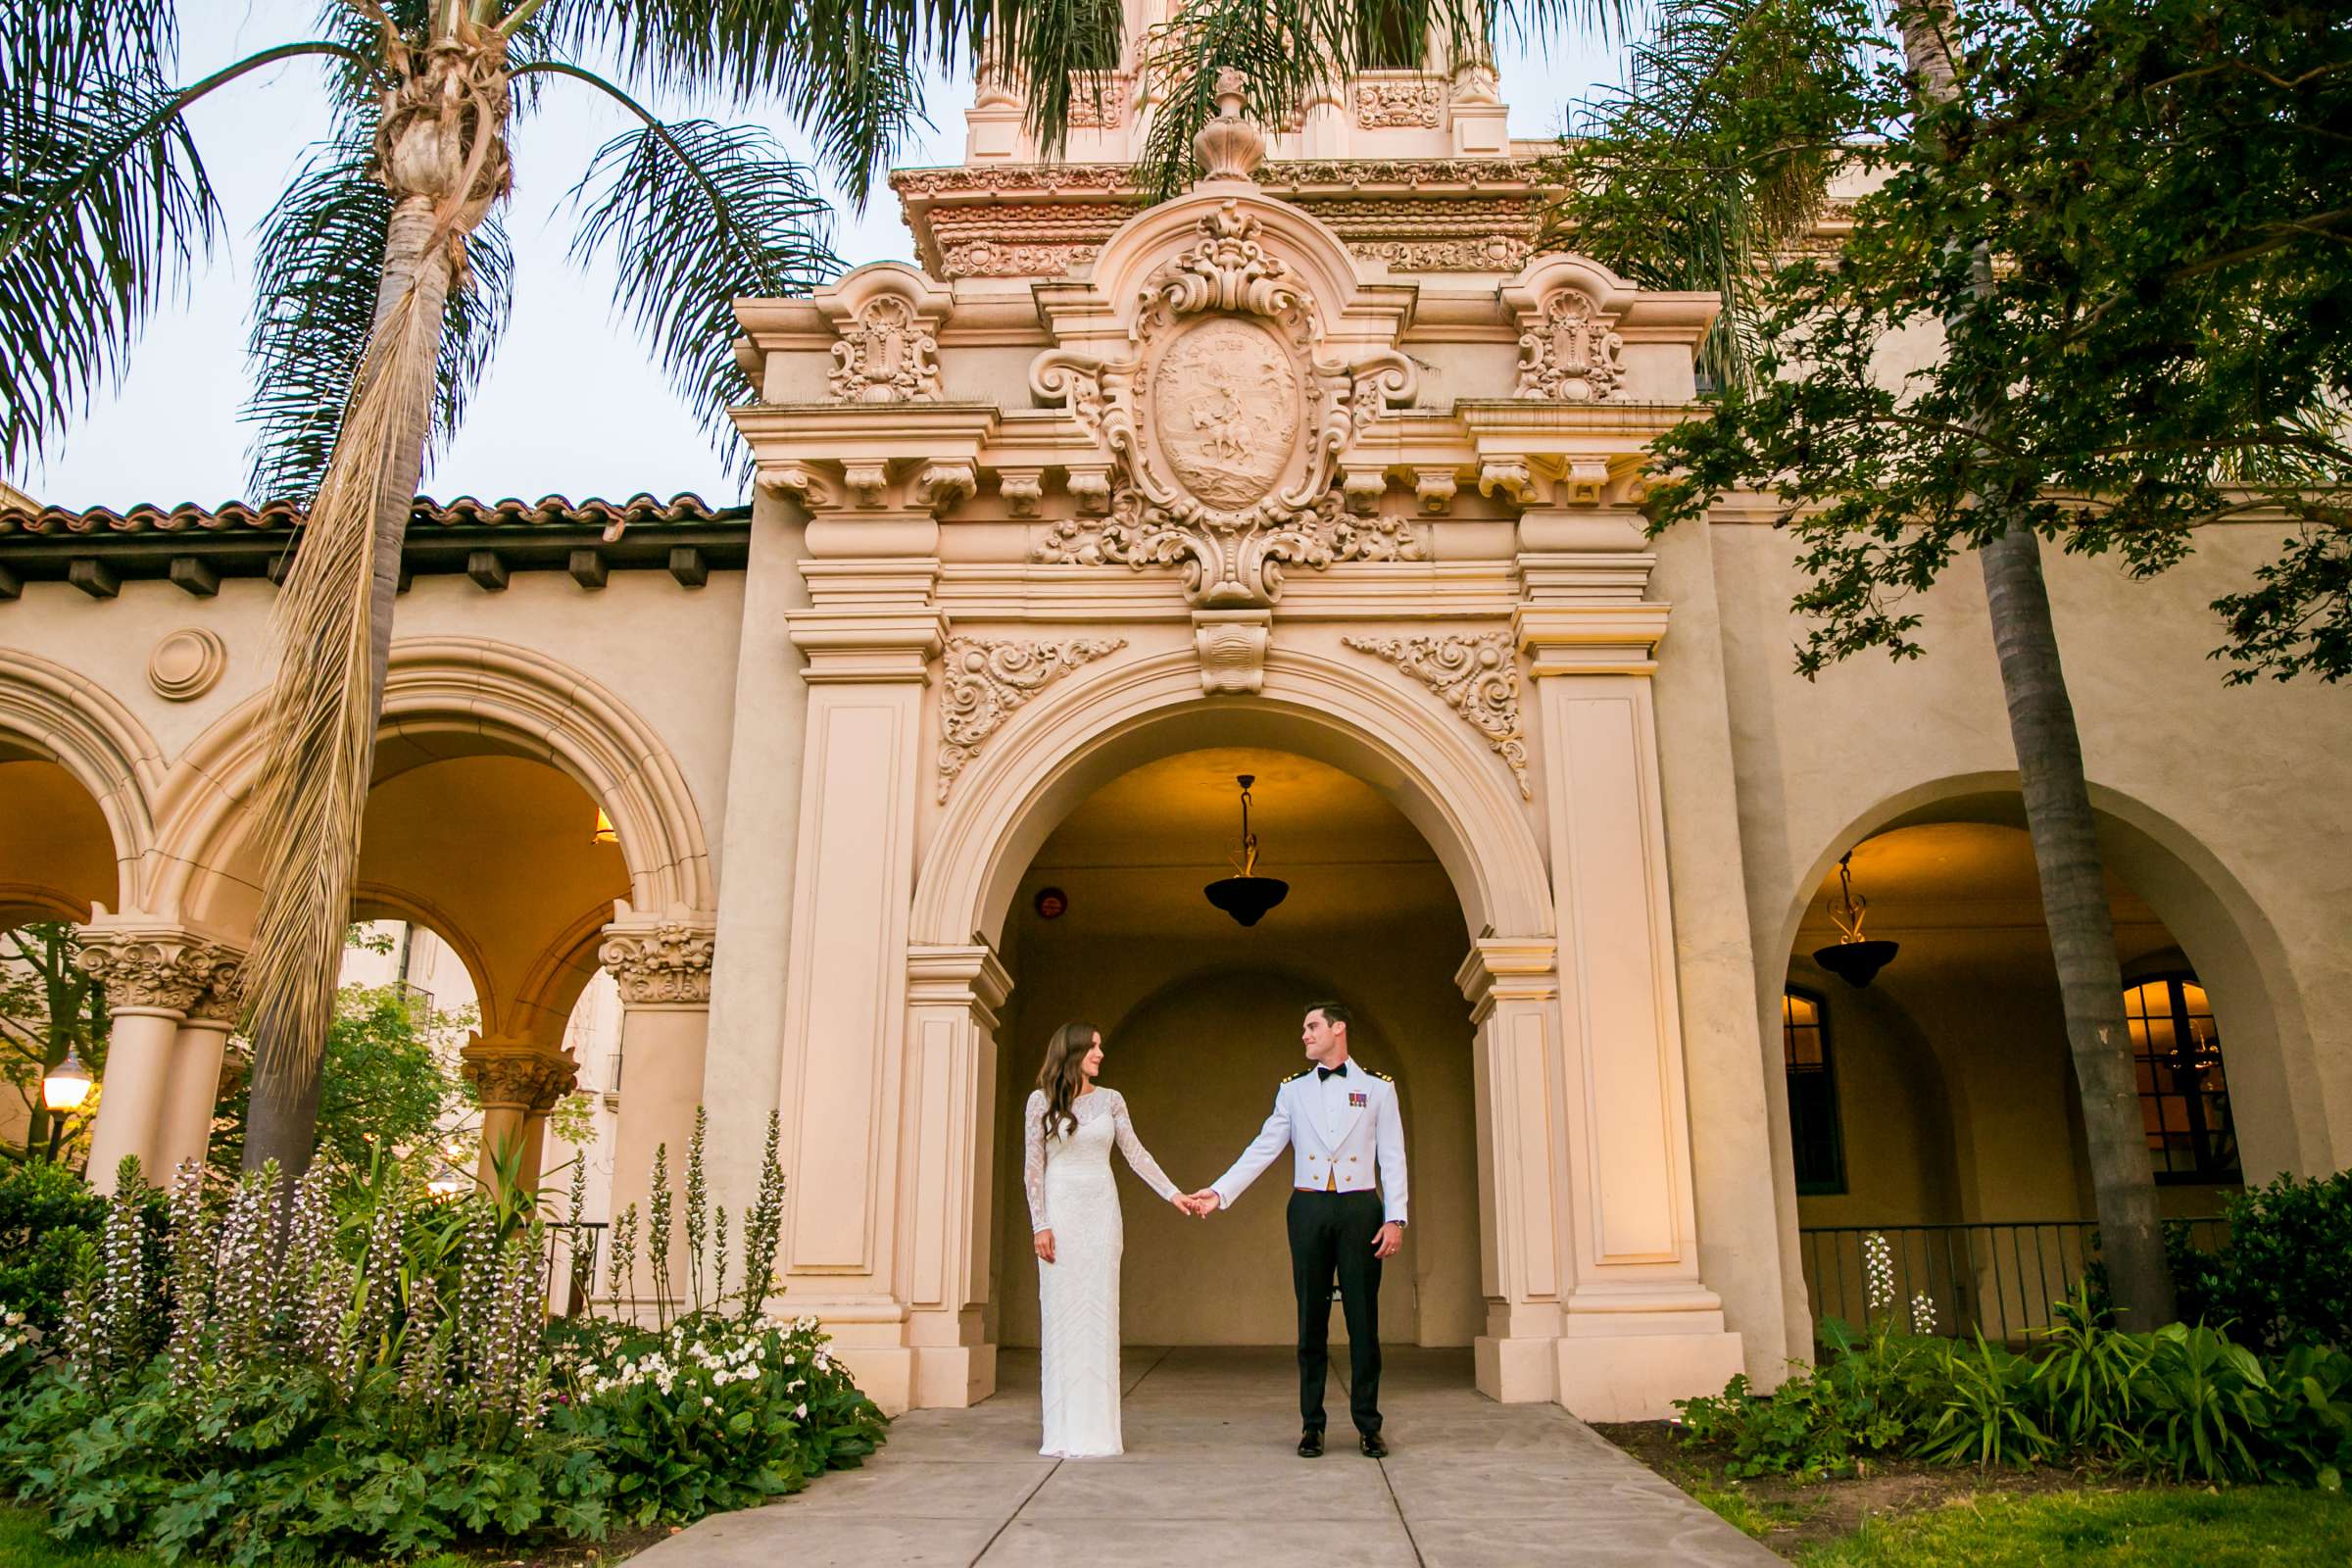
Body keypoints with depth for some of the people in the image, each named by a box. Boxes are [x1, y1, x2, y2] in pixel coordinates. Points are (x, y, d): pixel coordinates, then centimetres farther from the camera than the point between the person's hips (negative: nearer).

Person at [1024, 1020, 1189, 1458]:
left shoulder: (1110, 1100, 8)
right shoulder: (1040, 1101, 1)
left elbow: (1136, 1154, 8)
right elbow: (1033, 1167, -1)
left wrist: (1173, 1193, -1)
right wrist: (1040, 1224, -8)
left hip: (1102, 1212, 3)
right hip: (1060, 1211, -2)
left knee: (1100, 1313, 2)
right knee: (1062, 1312, -2)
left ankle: (1097, 1428, 7)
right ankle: (1064, 1429, 4)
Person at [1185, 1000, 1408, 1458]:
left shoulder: (1377, 1088, 6)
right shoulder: (1293, 1090, 12)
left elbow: (1392, 1157, 4)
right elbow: (1263, 1148, 8)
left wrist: (1395, 1217, -6)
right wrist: (1219, 1191, -2)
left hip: (1360, 1207, -2)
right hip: (1309, 1209, 2)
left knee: (1364, 1318, 1)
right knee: (1311, 1320, 4)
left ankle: (1368, 1425, 11)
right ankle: (1311, 1425, 12)